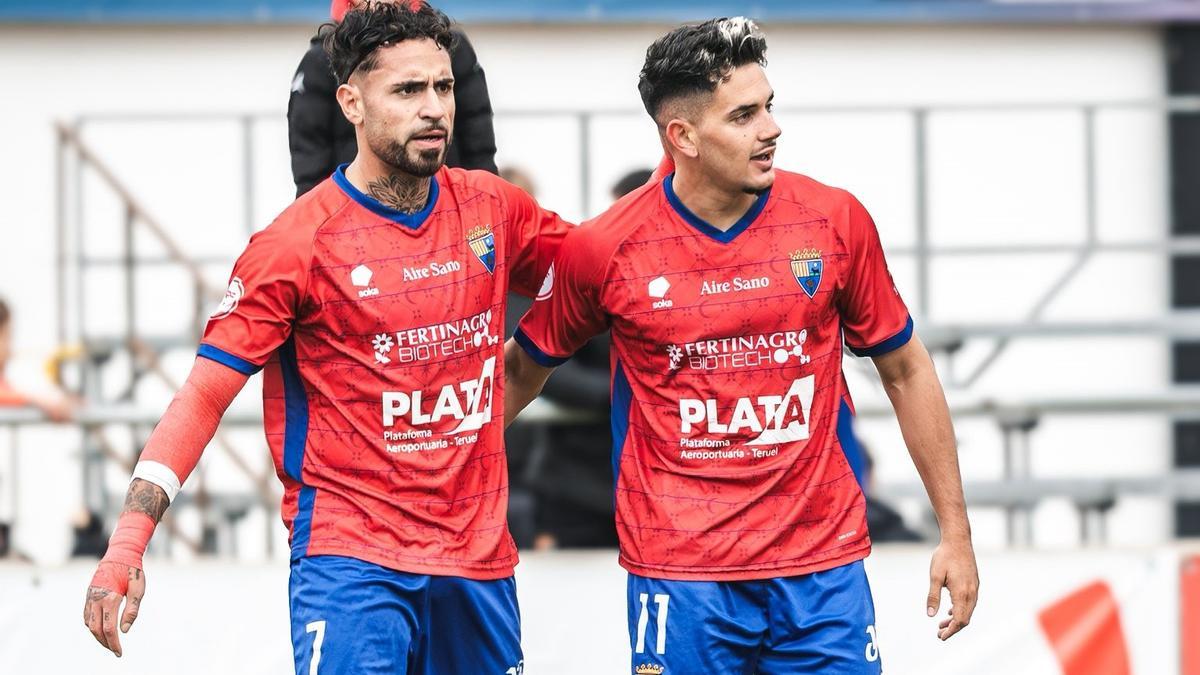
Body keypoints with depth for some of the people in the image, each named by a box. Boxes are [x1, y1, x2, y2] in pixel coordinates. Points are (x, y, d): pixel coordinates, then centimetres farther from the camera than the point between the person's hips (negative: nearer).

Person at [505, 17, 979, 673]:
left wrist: (955, 532, 9)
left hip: (823, 568, 1)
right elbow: (523, 370, 11)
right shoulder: (604, 249, -5)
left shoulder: (835, 220, -1)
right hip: (678, 574, -1)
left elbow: (905, 371, 9)